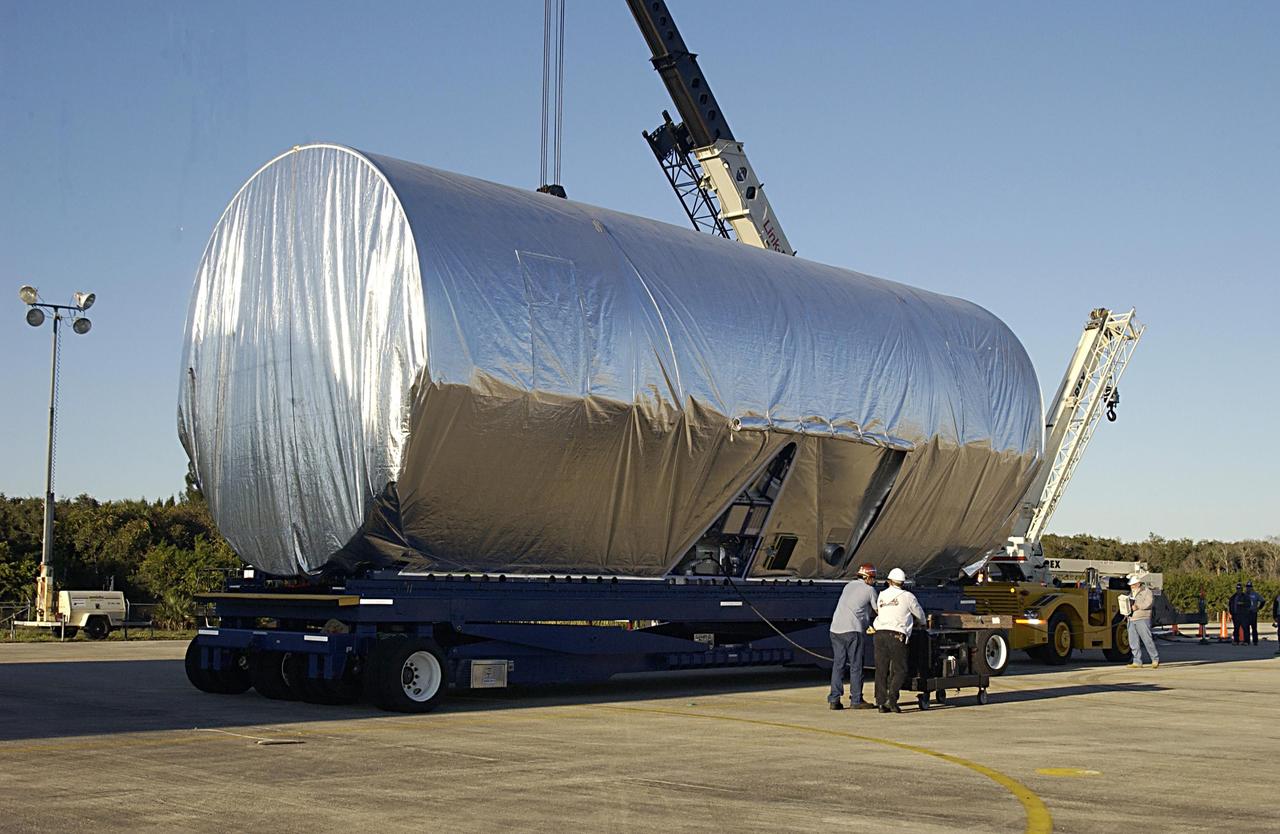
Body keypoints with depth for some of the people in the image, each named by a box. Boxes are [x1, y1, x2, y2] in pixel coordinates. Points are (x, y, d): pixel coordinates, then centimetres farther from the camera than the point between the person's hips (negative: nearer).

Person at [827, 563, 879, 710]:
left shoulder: (848, 586, 21)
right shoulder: (869, 590, 4)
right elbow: (878, 611, 11)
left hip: (836, 628, 6)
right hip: (853, 630, -6)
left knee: (838, 664, 8)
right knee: (856, 666, 2)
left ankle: (834, 699, 4)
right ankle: (856, 700, 4)